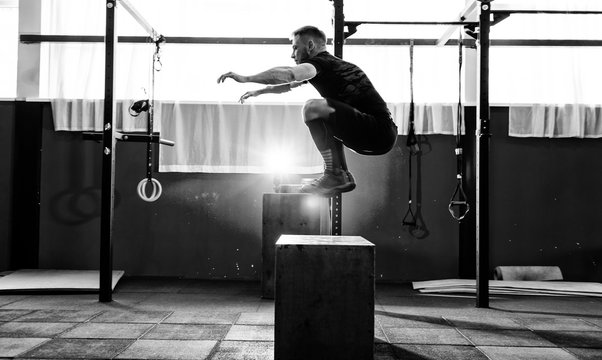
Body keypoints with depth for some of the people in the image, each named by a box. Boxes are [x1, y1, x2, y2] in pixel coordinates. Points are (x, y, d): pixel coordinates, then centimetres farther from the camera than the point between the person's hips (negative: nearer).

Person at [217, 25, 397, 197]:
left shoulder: (321, 62, -6)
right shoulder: (333, 64, 23)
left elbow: (289, 74, -27)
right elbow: (292, 84, 37)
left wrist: (246, 78, -20)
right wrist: (259, 91, 44)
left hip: (380, 131, -10)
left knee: (313, 108, -21)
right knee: (324, 121, 28)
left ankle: (335, 175, -12)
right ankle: (342, 176, 19)